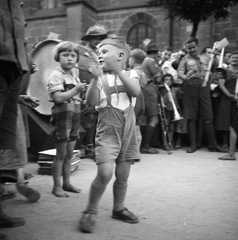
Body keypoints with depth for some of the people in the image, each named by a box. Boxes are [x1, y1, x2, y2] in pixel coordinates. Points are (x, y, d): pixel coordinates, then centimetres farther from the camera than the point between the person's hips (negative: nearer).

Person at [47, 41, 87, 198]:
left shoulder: (75, 77, 16)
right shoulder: (56, 76, -9)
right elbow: (58, 98, -22)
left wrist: (83, 98, 9)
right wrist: (76, 90, -20)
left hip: (75, 116, 8)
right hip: (63, 116, -8)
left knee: (69, 153, 13)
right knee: (61, 154, -1)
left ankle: (66, 183, 24)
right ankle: (57, 186, 11)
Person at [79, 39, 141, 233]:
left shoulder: (131, 74, 8)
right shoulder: (101, 78, 3)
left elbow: (136, 91, -13)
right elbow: (91, 102, -9)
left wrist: (118, 70, -14)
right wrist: (96, 78, -19)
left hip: (128, 130, 3)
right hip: (108, 129, -2)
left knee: (123, 175, 11)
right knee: (105, 172, -18)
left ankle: (119, 209, 33)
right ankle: (90, 211, 3)